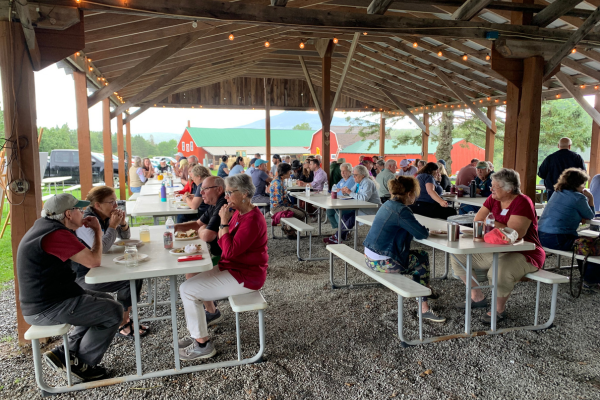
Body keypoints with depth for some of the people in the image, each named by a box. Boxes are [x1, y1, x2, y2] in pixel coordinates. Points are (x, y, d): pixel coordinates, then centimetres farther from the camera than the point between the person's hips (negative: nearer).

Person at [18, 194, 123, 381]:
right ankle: (81, 364, 12)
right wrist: (97, 232, -6)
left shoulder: (44, 225, 10)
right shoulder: (56, 234, -24)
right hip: (46, 309, -11)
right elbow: (94, 261, -20)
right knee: (114, 312, -6)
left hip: (40, 300, 11)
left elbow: (82, 255, 17)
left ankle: (66, 352, 16)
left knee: (105, 301, 18)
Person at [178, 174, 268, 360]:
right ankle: (197, 334, 22)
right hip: (232, 268, 10)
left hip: (245, 277, -10)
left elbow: (230, 251, -27)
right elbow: (223, 242, 12)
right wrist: (224, 220, -2)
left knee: (187, 290, -11)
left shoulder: (252, 220, -24)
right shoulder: (238, 213, 7)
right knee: (191, 280, 13)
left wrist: (224, 222, -21)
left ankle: (203, 344, 1)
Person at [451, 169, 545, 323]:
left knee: (499, 272, -38)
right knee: (458, 257, 0)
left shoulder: (522, 203, -17)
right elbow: (477, 222, 2)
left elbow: (516, 234, -26)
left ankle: (500, 309, -9)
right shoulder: (493, 199, 4)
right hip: (496, 251, 8)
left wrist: (493, 224, -14)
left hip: (524, 254, -8)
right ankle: (477, 297, 14)